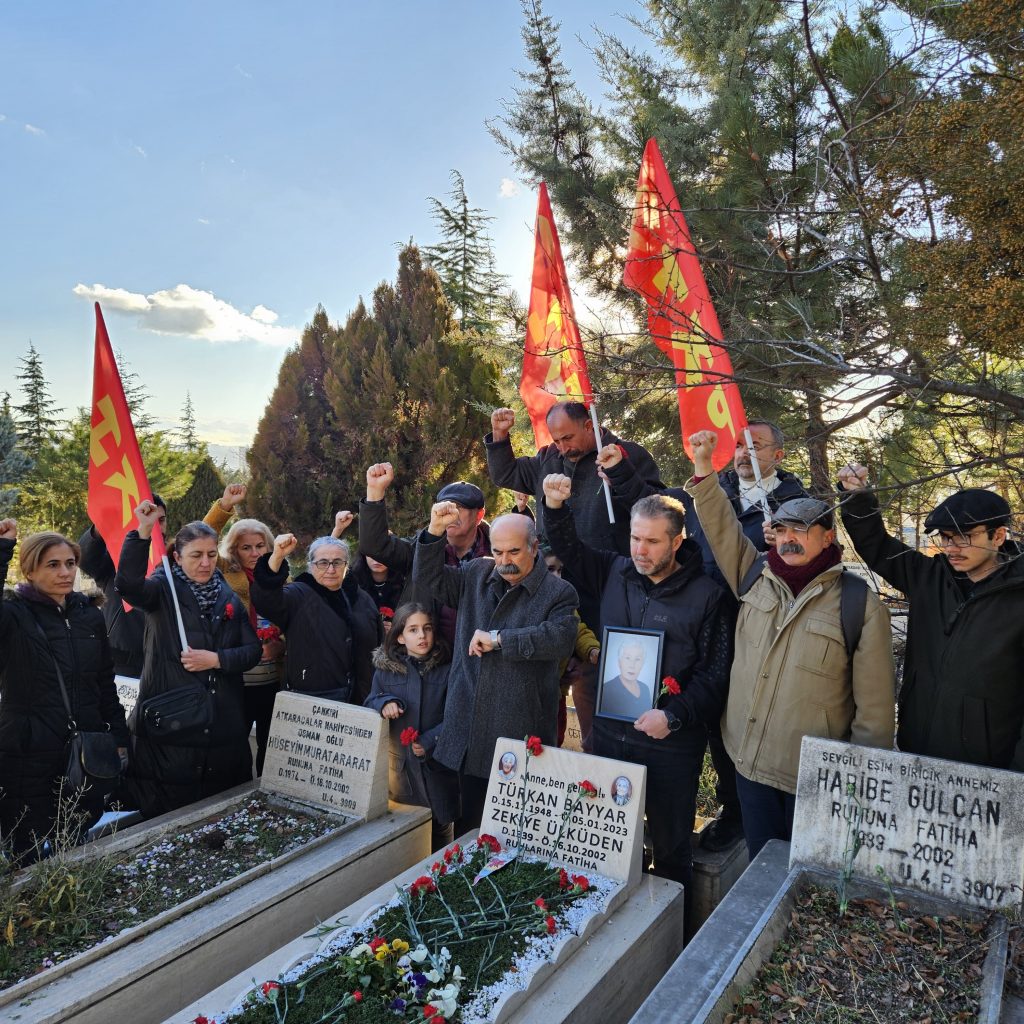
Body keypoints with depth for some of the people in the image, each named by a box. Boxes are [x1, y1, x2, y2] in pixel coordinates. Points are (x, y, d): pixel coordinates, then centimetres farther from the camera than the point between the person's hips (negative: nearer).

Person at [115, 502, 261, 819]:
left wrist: (217, 659, -10)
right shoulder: (163, 589, -2)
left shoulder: (229, 598, 10)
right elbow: (127, 584, -24)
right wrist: (143, 531, -32)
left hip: (223, 729, 4)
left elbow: (253, 649, 7)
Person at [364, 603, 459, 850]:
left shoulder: (446, 669, -3)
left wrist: (429, 742, -16)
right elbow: (370, 703, 9)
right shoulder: (385, 668, 2)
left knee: (441, 827, 9)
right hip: (399, 763, 1)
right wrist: (384, 702, -14)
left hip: (438, 762, -1)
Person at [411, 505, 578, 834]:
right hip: (470, 733, 5)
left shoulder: (558, 593, -6)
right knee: (468, 825, 18)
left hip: (521, 734, -4)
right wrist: (435, 531, -3)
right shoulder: (476, 575, 11)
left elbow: (561, 638, -22)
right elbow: (429, 579, 12)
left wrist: (499, 639, -19)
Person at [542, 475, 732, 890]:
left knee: (670, 848, 12)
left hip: (670, 743, -4)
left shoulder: (705, 595, -9)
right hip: (609, 731, 4)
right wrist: (555, 506, -4)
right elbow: (570, 549, 13)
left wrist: (673, 716, -19)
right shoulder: (616, 572, 3)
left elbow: (714, 674, -10)